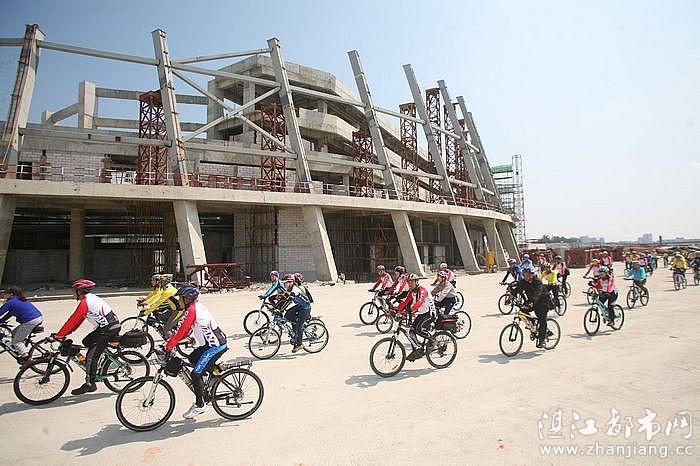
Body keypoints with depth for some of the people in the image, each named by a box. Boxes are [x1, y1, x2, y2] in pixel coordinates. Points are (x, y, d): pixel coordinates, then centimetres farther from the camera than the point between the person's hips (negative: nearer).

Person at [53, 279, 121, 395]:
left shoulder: (85, 302, -11)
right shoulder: (91, 298, 18)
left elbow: (73, 320, -12)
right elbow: (78, 319, 22)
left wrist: (58, 336, -6)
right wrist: (67, 332, 21)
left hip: (108, 329, -10)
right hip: (114, 325, 10)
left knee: (91, 356, -5)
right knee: (87, 342, 19)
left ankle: (90, 384, 0)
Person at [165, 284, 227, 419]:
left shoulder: (191, 310, -16)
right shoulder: (197, 306, 13)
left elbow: (180, 331, -17)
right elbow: (185, 330, 18)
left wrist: (168, 347, -12)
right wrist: (172, 343, 16)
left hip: (215, 346, -10)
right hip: (214, 343, 10)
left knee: (196, 374, -5)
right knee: (192, 359, 20)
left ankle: (199, 406, 7)